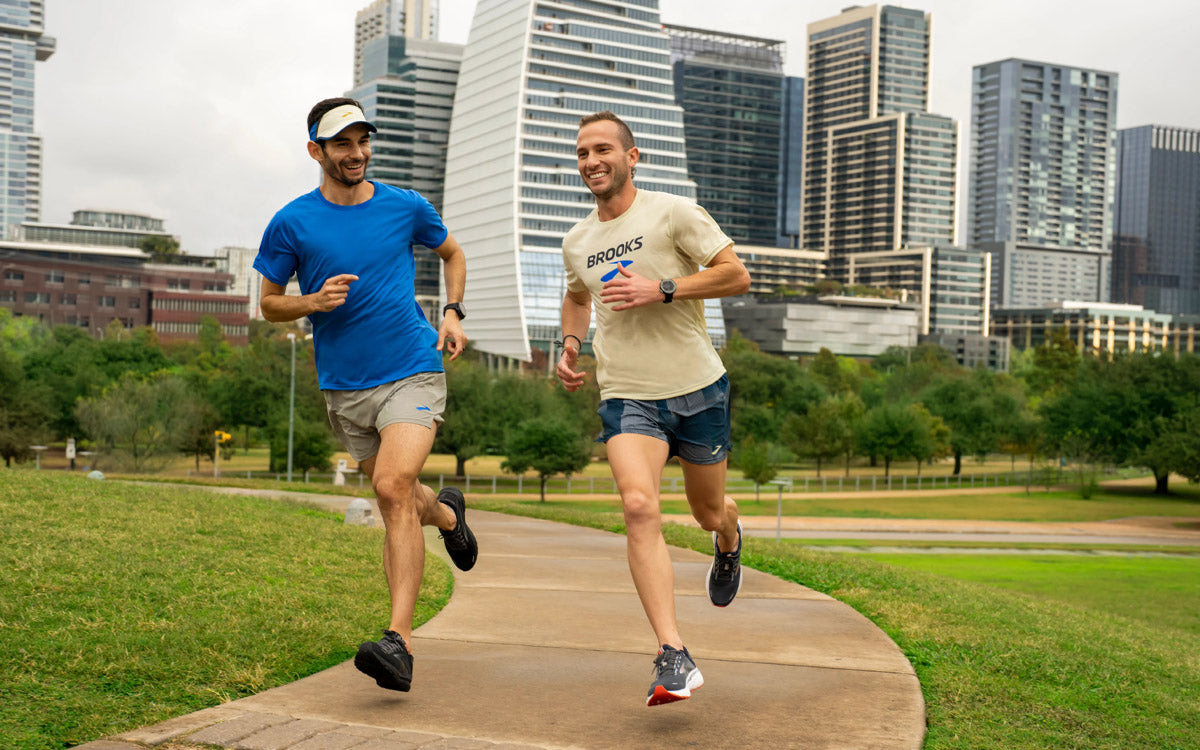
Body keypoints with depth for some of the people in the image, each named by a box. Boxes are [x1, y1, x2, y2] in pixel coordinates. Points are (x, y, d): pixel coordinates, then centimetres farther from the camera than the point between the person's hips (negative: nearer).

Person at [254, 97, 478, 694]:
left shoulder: (406, 207, 2)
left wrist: (453, 314, 6)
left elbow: (452, 253, 21)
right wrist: (314, 301, -14)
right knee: (396, 501, 15)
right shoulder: (292, 223, -1)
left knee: (394, 488, -22)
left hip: (413, 373, -2)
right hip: (343, 387, 3)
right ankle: (447, 513, 54)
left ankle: (397, 644, -26)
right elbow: (269, 304, 7)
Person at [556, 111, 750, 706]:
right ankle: (673, 659, -24)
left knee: (709, 512, 13)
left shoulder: (673, 212, -5)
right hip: (626, 396, 2)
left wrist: (660, 290, -19)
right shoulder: (576, 242, 10)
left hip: (697, 388, -2)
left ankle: (729, 542, 55)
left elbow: (736, 276, -9)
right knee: (639, 507, -22)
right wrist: (569, 345, 11)